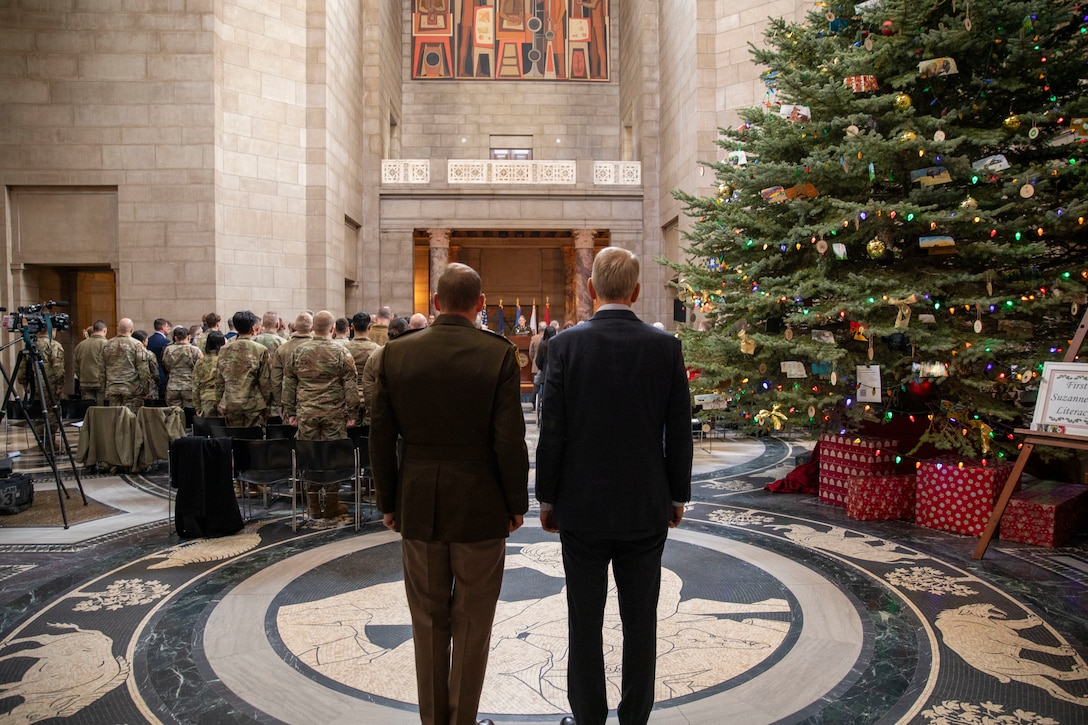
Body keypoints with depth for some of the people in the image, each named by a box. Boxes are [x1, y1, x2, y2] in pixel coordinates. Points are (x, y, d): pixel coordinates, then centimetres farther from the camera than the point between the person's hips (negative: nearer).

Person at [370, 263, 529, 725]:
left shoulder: (396, 353, -4)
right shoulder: (499, 355, -11)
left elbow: (381, 437, -1)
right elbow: (509, 441, -13)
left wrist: (388, 503, 9)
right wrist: (516, 504, 0)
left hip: (418, 506, 3)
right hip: (479, 507, -2)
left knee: (428, 621, 18)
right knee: (471, 625, 13)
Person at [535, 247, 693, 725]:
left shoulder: (565, 345, -10)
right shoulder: (666, 347, -6)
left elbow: (552, 431, -8)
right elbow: (679, 432, -1)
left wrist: (546, 498, 3)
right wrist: (678, 496, 10)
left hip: (582, 507, -1)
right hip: (646, 507, 2)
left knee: (585, 620, 12)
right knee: (640, 621, 14)